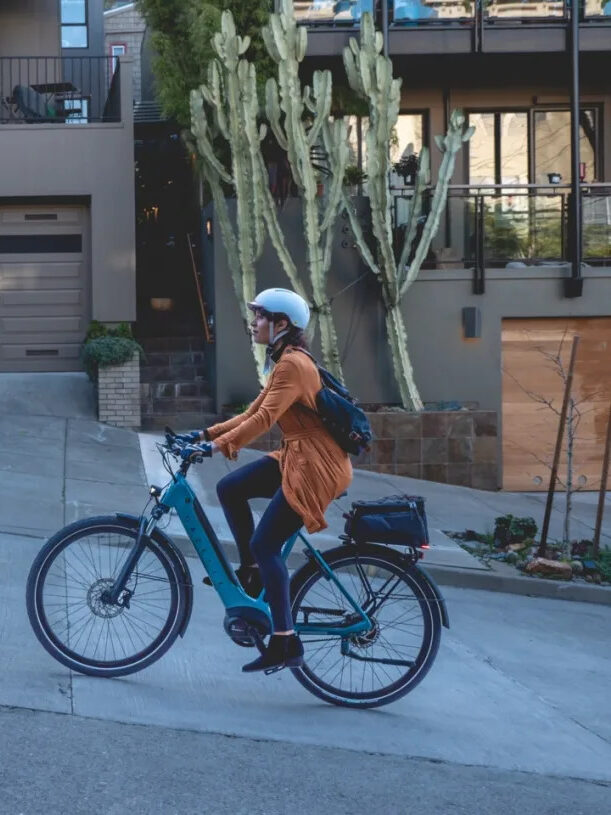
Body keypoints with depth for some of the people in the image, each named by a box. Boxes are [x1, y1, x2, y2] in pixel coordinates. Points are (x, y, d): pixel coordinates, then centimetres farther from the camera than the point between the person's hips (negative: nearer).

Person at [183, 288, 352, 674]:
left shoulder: (293, 364, -16)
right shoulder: (284, 362, 16)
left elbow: (265, 418, -26)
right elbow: (253, 414, 16)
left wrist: (220, 444, -30)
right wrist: (208, 433, 9)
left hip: (317, 466, -10)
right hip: (297, 458, 10)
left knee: (265, 544, -10)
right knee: (230, 489, 6)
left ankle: (286, 644, -6)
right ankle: (251, 570, 17)